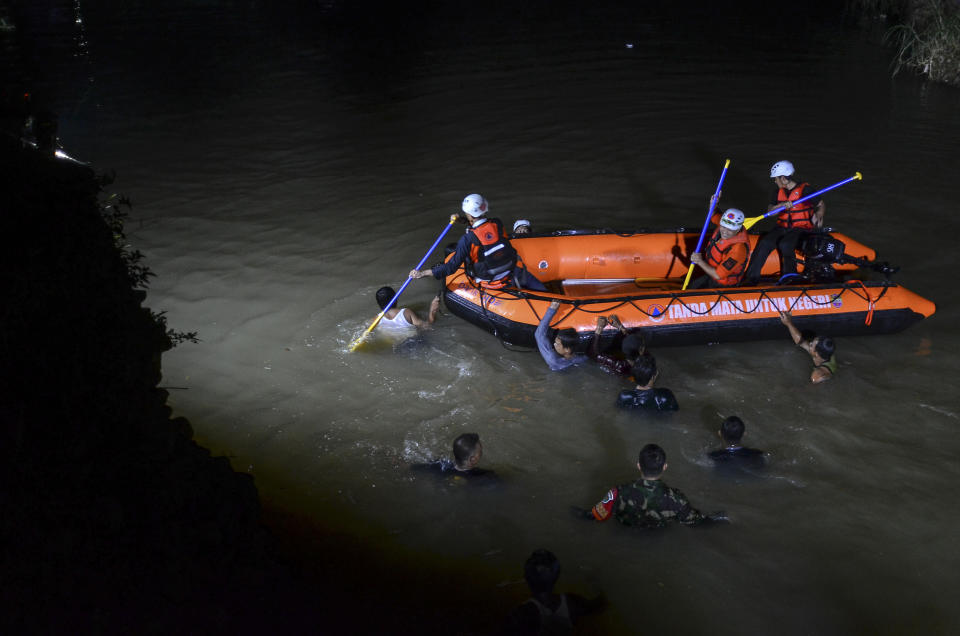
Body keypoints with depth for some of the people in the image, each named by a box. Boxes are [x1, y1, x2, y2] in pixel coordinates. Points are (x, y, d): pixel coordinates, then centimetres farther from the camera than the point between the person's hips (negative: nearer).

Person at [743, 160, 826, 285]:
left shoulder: (806, 189, -7)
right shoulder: (779, 191, 11)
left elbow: (821, 205, -2)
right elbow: (770, 210, 5)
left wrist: (818, 215, -23)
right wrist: (782, 205, -15)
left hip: (801, 228, -5)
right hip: (782, 227, 5)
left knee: (785, 244, -34)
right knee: (765, 242, -21)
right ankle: (751, 277, -23)